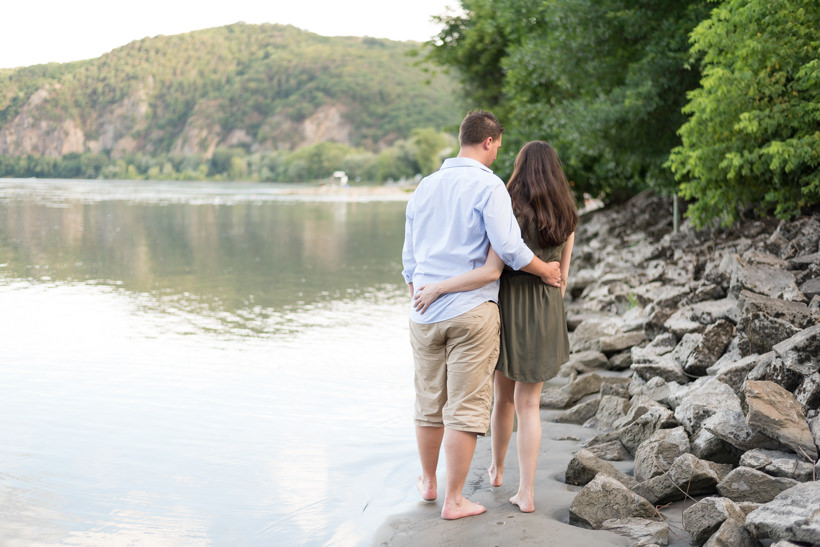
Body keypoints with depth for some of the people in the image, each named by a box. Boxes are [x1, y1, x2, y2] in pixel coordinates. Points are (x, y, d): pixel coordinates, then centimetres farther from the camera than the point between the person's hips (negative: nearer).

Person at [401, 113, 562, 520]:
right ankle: (454, 500, 6)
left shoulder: (425, 187, 11)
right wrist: (545, 270, 0)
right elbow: (509, 248, -17)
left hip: (425, 313, 6)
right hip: (472, 311, -6)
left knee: (429, 402, 17)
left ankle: (428, 481, 33)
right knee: (466, 407, 1)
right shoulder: (487, 186, -9)